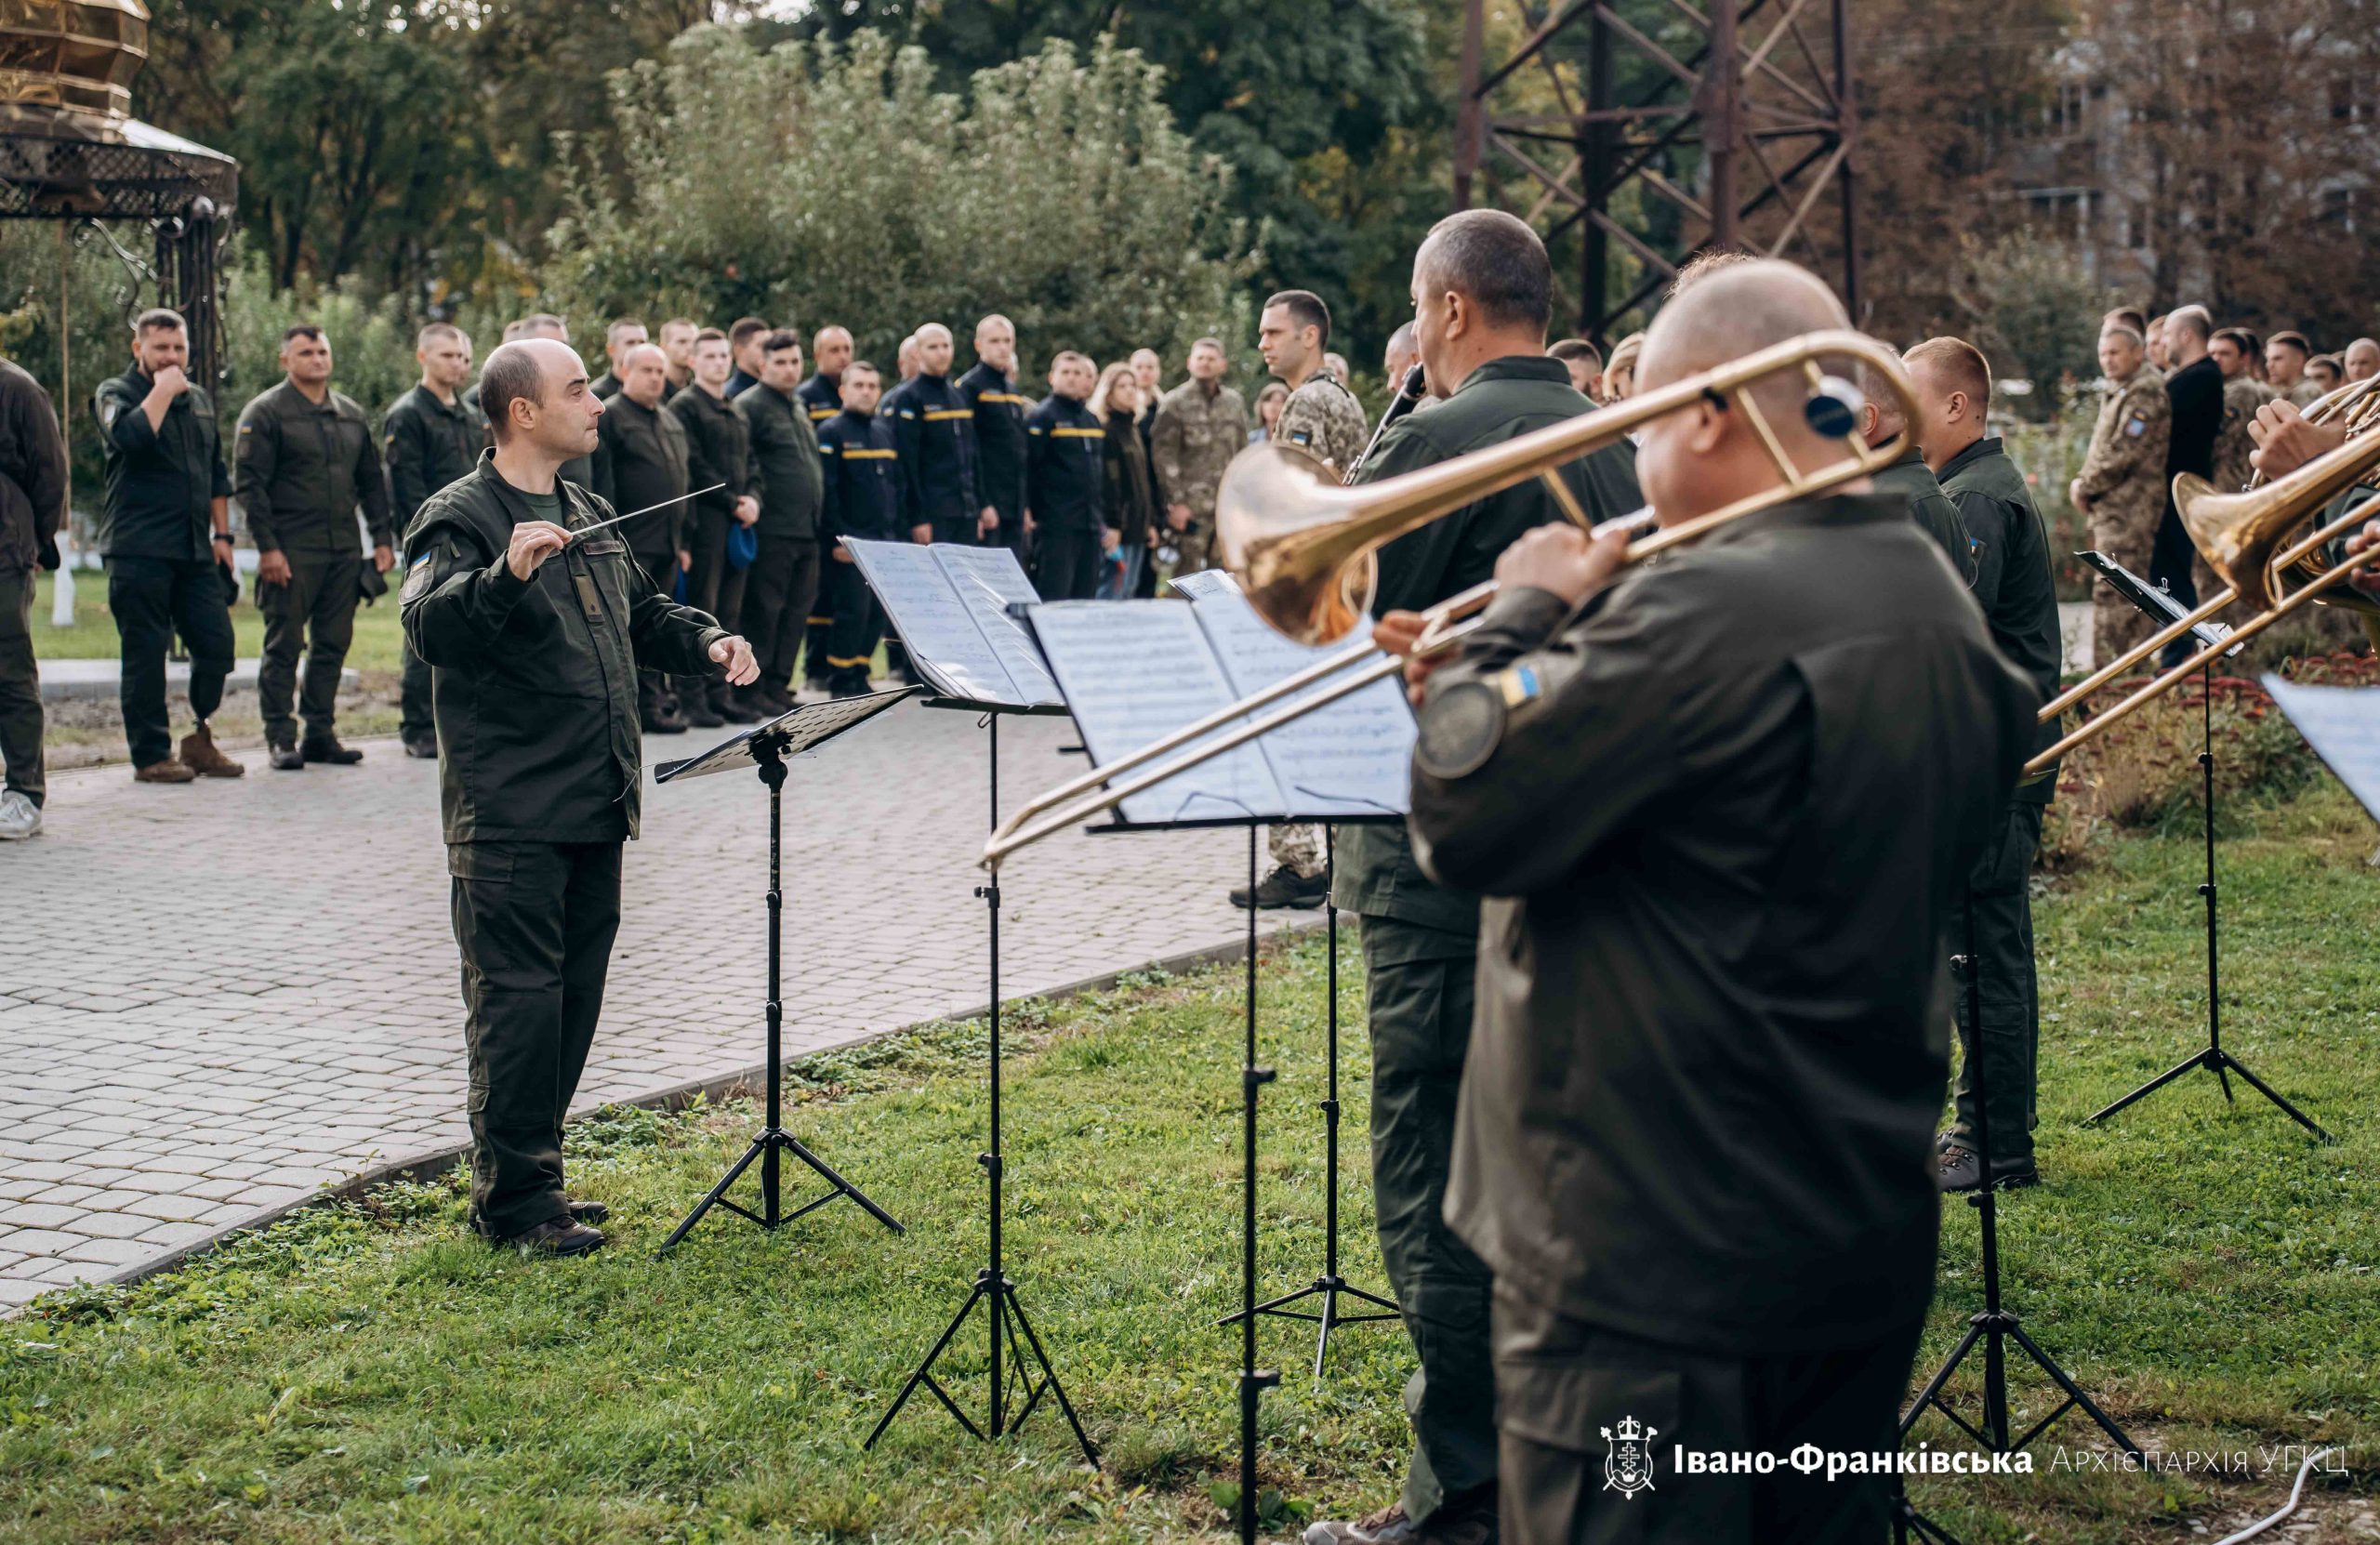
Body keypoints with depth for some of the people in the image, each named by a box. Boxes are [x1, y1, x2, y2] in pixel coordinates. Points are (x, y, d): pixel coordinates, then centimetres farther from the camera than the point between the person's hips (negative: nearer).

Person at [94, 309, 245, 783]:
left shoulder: (200, 401, 18)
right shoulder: (115, 394, 0)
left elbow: (217, 474, 23)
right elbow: (132, 437, -23)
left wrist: (221, 534, 16)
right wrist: (163, 390, -13)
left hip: (196, 550, 6)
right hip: (138, 551, -6)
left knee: (216, 644, 0)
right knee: (145, 654, -2)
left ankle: (200, 740, 15)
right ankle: (151, 756, 4)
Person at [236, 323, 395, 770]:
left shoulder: (351, 415, 15)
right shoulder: (265, 413, -3)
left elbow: (372, 482, 19)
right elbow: (249, 484, -8)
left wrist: (382, 538, 10)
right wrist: (267, 547, -14)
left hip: (344, 549, 5)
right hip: (291, 552, -5)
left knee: (333, 645, 7)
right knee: (284, 646, -2)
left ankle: (321, 733, 15)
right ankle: (281, 740, 2)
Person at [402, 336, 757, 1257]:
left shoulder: (589, 516, 17)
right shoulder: (461, 518, -9)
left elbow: (643, 613, 29)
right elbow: (430, 626, -26)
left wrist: (706, 643, 10)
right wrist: (507, 574, -43)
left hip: (595, 804, 8)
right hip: (509, 814, -8)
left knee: (574, 998, 13)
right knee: (519, 1001, -5)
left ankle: (528, 1179, 23)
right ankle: (515, 1200, 3)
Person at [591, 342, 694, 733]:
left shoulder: (671, 422, 20)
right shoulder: (609, 417, -6)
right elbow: (602, 484, -12)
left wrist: (683, 540, 19)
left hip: (666, 545, 8)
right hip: (631, 545, -8)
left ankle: (658, 698, 16)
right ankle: (649, 705, -5)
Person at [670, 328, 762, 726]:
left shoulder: (736, 413, 21)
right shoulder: (684, 406, -3)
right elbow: (694, 467, -11)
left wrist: (752, 499, 2)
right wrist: (732, 502, -12)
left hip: (738, 523, 7)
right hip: (705, 521, -7)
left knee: (728, 613, 8)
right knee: (700, 610, -7)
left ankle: (718, 693, 12)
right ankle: (692, 698, -5)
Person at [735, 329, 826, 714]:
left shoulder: (799, 407, 20)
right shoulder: (750, 406, -7)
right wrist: (752, 502, -20)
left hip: (807, 530, 8)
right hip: (772, 530, -8)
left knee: (797, 610, 10)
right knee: (764, 610, -5)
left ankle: (778, 685, 17)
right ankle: (752, 690, 0)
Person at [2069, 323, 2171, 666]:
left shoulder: (2144, 394, -13)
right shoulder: (2119, 393, 20)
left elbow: (2123, 453, -20)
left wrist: (2084, 486, -10)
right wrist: (2083, 484, 8)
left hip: (2128, 509, -11)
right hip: (2114, 507, 11)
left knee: (2113, 592, -12)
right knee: (2126, 592, 14)